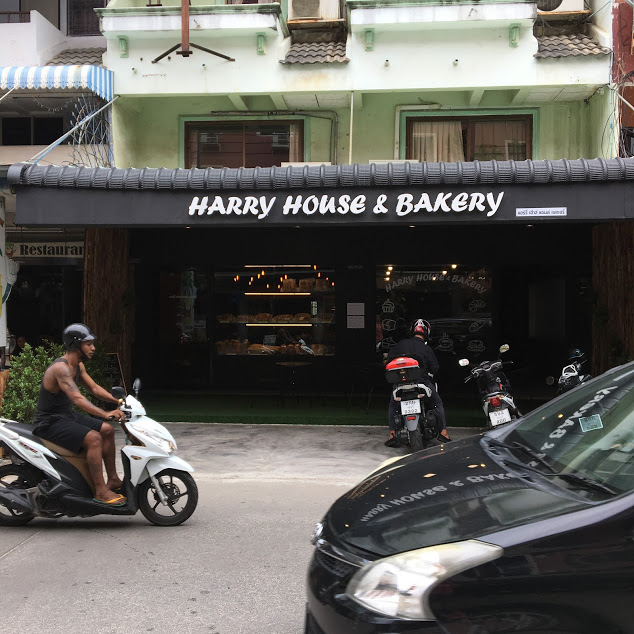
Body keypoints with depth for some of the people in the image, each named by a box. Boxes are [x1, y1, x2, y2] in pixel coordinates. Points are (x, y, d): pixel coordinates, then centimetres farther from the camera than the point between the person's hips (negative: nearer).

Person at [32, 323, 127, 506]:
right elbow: (77, 398, -36)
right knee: (93, 438, -26)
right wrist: (105, 414, -44)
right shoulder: (61, 368, -25)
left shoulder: (78, 365, 8)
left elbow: (94, 388, 14)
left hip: (66, 416, 10)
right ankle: (100, 491, -20)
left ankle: (113, 479, 12)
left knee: (107, 430, 6)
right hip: (50, 423, -10)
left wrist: (119, 401, 1)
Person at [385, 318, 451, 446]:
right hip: (422, 381, -1)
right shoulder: (426, 349, 0)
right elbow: (434, 368, 1)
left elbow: (390, 359, 5)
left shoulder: (401, 344, 5)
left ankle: (392, 434, 9)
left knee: (393, 405, 22)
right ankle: (443, 431, 12)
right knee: (438, 403, 19)